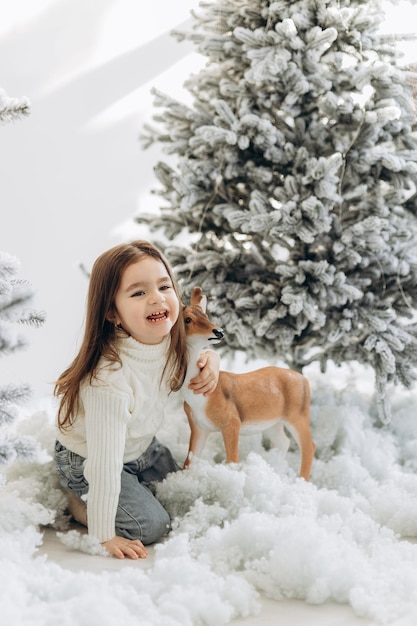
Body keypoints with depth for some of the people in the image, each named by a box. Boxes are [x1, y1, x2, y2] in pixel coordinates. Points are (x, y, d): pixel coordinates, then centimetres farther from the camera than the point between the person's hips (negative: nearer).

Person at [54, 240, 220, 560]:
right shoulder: (111, 379, -42)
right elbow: (105, 464, -35)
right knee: (151, 524, -13)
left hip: (143, 447, 7)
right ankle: (78, 502, 9)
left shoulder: (171, 339, -19)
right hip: (87, 461, -7)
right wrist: (104, 534, -27)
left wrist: (210, 358, -16)